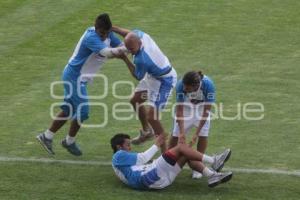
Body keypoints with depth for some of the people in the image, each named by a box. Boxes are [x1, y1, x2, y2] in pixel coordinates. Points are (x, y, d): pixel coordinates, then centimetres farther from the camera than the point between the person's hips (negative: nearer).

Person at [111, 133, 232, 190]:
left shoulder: (125, 160, 36)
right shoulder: (119, 156, 7)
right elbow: (143, 158, -1)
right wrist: (156, 145, 9)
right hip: (149, 177, -9)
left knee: (187, 156, 5)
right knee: (180, 147, -9)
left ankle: (212, 176, -12)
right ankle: (213, 161, -12)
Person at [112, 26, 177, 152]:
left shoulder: (141, 59, -39)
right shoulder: (140, 34, -19)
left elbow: (138, 77, -16)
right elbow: (128, 33, 9)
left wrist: (125, 59, -14)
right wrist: (112, 28, 8)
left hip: (164, 80, -10)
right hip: (153, 75, 10)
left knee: (152, 117, -14)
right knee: (135, 101, 26)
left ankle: (165, 152, -5)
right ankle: (146, 131, 46)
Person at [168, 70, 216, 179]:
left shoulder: (208, 84, -41)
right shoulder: (180, 85, -38)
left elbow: (206, 111, -32)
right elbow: (179, 110, -29)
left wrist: (196, 133, -33)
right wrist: (182, 132, -36)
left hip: (202, 105, -1)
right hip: (186, 104, 1)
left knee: (202, 135, -11)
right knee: (176, 133, -2)